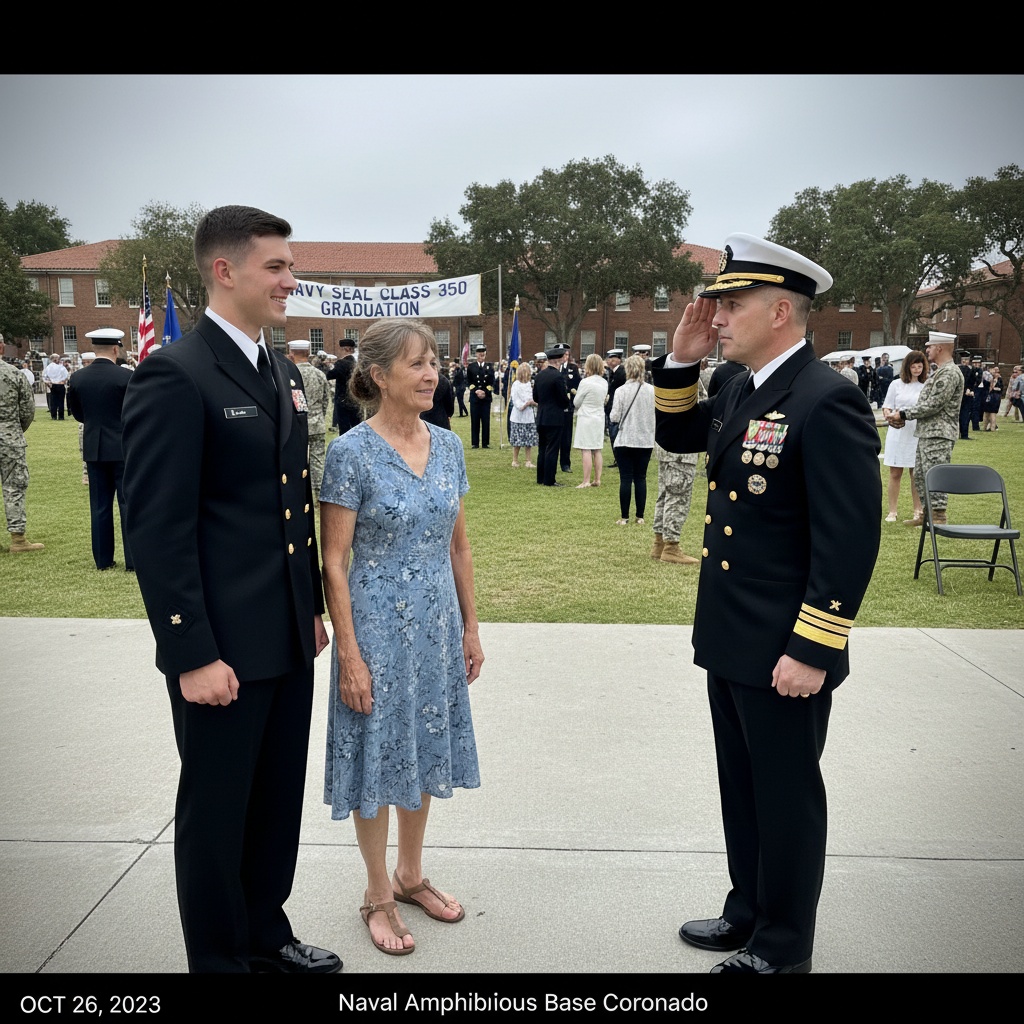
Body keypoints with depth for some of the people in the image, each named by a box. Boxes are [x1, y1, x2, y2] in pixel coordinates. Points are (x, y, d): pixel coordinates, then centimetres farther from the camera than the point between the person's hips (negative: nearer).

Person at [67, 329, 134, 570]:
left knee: (100, 505, 11)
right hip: (123, 448, -4)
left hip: (94, 449, 4)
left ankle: (103, 560, 16)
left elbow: (76, 413, 10)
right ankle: (133, 560, 1)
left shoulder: (77, 378, -1)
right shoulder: (126, 376, -14)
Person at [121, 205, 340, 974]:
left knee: (279, 800, 20)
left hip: (288, 639, 8)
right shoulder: (175, 376, -15)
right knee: (216, 811, 11)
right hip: (223, 648, -8)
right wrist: (193, 655, -18)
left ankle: (266, 935, 41)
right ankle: (220, 959, 31)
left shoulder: (284, 374, 10)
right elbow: (157, 530, -18)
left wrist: (314, 606, 15)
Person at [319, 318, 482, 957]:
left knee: (425, 749, 17)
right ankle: (379, 893, 29)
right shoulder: (352, 453, -14)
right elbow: (335, 561, -13)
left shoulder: (448, 446, 2)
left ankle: (411, 875, 37)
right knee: (378, 754, 9)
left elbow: (458, 546, 9)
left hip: (437, 625, 5)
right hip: (377, 623, -5)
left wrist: (470, 628, 9)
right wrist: (350, 656, -15)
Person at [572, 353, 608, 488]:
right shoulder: (604, 382, 5)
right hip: (599, 417, 7)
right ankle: (597, 480, 15)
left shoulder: (585, 382, -15)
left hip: (586, 418, -7)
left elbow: (576, 403, -7)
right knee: (597, 451, 11)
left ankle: (586, 481, -5)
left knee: (586, 451, -5)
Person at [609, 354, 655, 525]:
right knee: (641, 478, 10)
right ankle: (640, 517, 12)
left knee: (625, 479, 2)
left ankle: (624, 517, 5)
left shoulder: (621, 391, -9)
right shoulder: (652, 391, -3)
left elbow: (614, 417, -9)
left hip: (625, 441, -2)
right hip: (646, 441, 2)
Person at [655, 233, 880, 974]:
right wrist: (682, 359, 6)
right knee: (742, 788, 22)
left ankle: (783, 948, 30)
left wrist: (810, 651, -22)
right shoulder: (741, 392, 7)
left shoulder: (827, 401, -20)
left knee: (786, 797, 10)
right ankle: (748, 911, 41)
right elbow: (676, 436, 23)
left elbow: (851, 541, -23)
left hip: (784, 653, -8)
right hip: (729, 640, 9)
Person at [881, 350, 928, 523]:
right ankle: (892, 512, 11)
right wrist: (889, 415, -15)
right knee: (895, 474, 4)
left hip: (918, 435, -1)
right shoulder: (896, 384, 5)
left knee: (917, 474, 5)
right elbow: (887, 408, 7)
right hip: (898, 434, 1)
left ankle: (918, 511, 15)